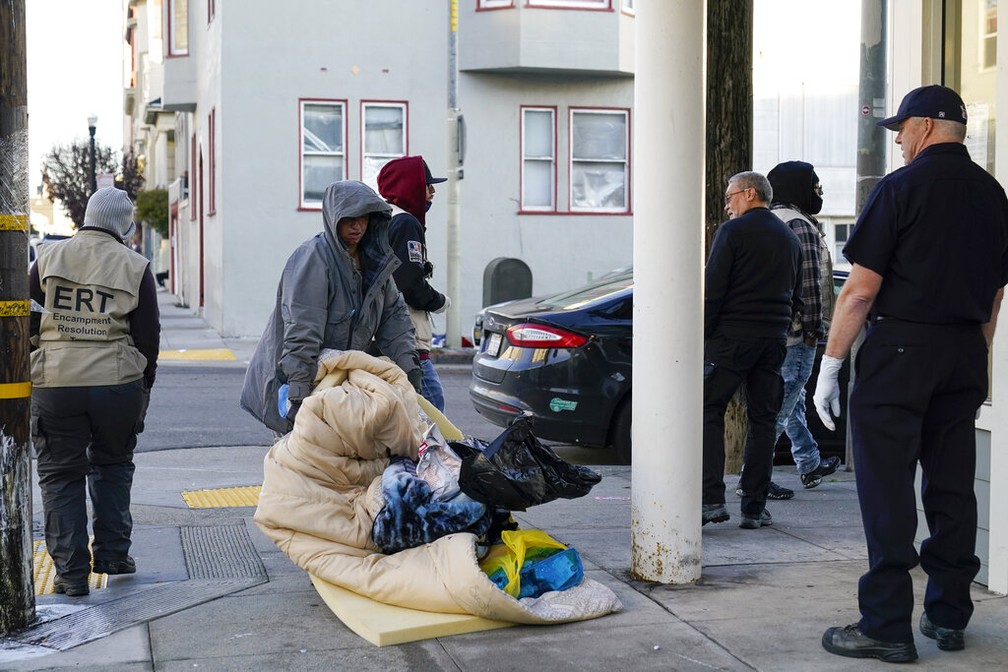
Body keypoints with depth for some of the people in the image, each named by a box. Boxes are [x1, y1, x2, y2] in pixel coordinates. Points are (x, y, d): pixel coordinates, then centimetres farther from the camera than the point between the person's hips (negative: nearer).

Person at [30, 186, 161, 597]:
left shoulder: (48, 258, 4)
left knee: (60, 475, 9)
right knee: (113, 465, 20)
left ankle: (70, 571, 7)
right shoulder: (135, 267, 0)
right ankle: (112, 553, 21)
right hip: (116, 383, 0)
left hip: (53, 382, 0)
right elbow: (148, 336, 2)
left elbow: (28, 321, 6)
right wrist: (144, 387, 14)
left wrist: (32, 363, 22)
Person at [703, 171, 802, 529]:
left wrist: (702, 335, -6)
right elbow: (796, 298, 19)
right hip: (774, 340, 6)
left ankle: (712, 500, -12)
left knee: (709, 413, -2)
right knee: (762, 420, 8)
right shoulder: (790, 238, 17)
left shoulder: (733, 231, -5)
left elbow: (713, 290, -11)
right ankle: (754, 508, 9)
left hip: (731, 338, -6)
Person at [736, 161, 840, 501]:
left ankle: (810, 466, 33)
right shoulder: (799, 225, -14)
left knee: (793, 400, 20)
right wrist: (813, 326, -15)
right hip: (794, 333, -10)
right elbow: (808, 281, -19)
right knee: (780, 406, -7)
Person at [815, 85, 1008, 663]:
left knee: (887, 490, -2)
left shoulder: (901, 187, -10)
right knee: (952, 488, 12)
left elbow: (860, 289, -13)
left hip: (900, 349, -7)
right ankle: (949, 616, 20)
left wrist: (830, 363, -8)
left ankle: (887, 626, 0)